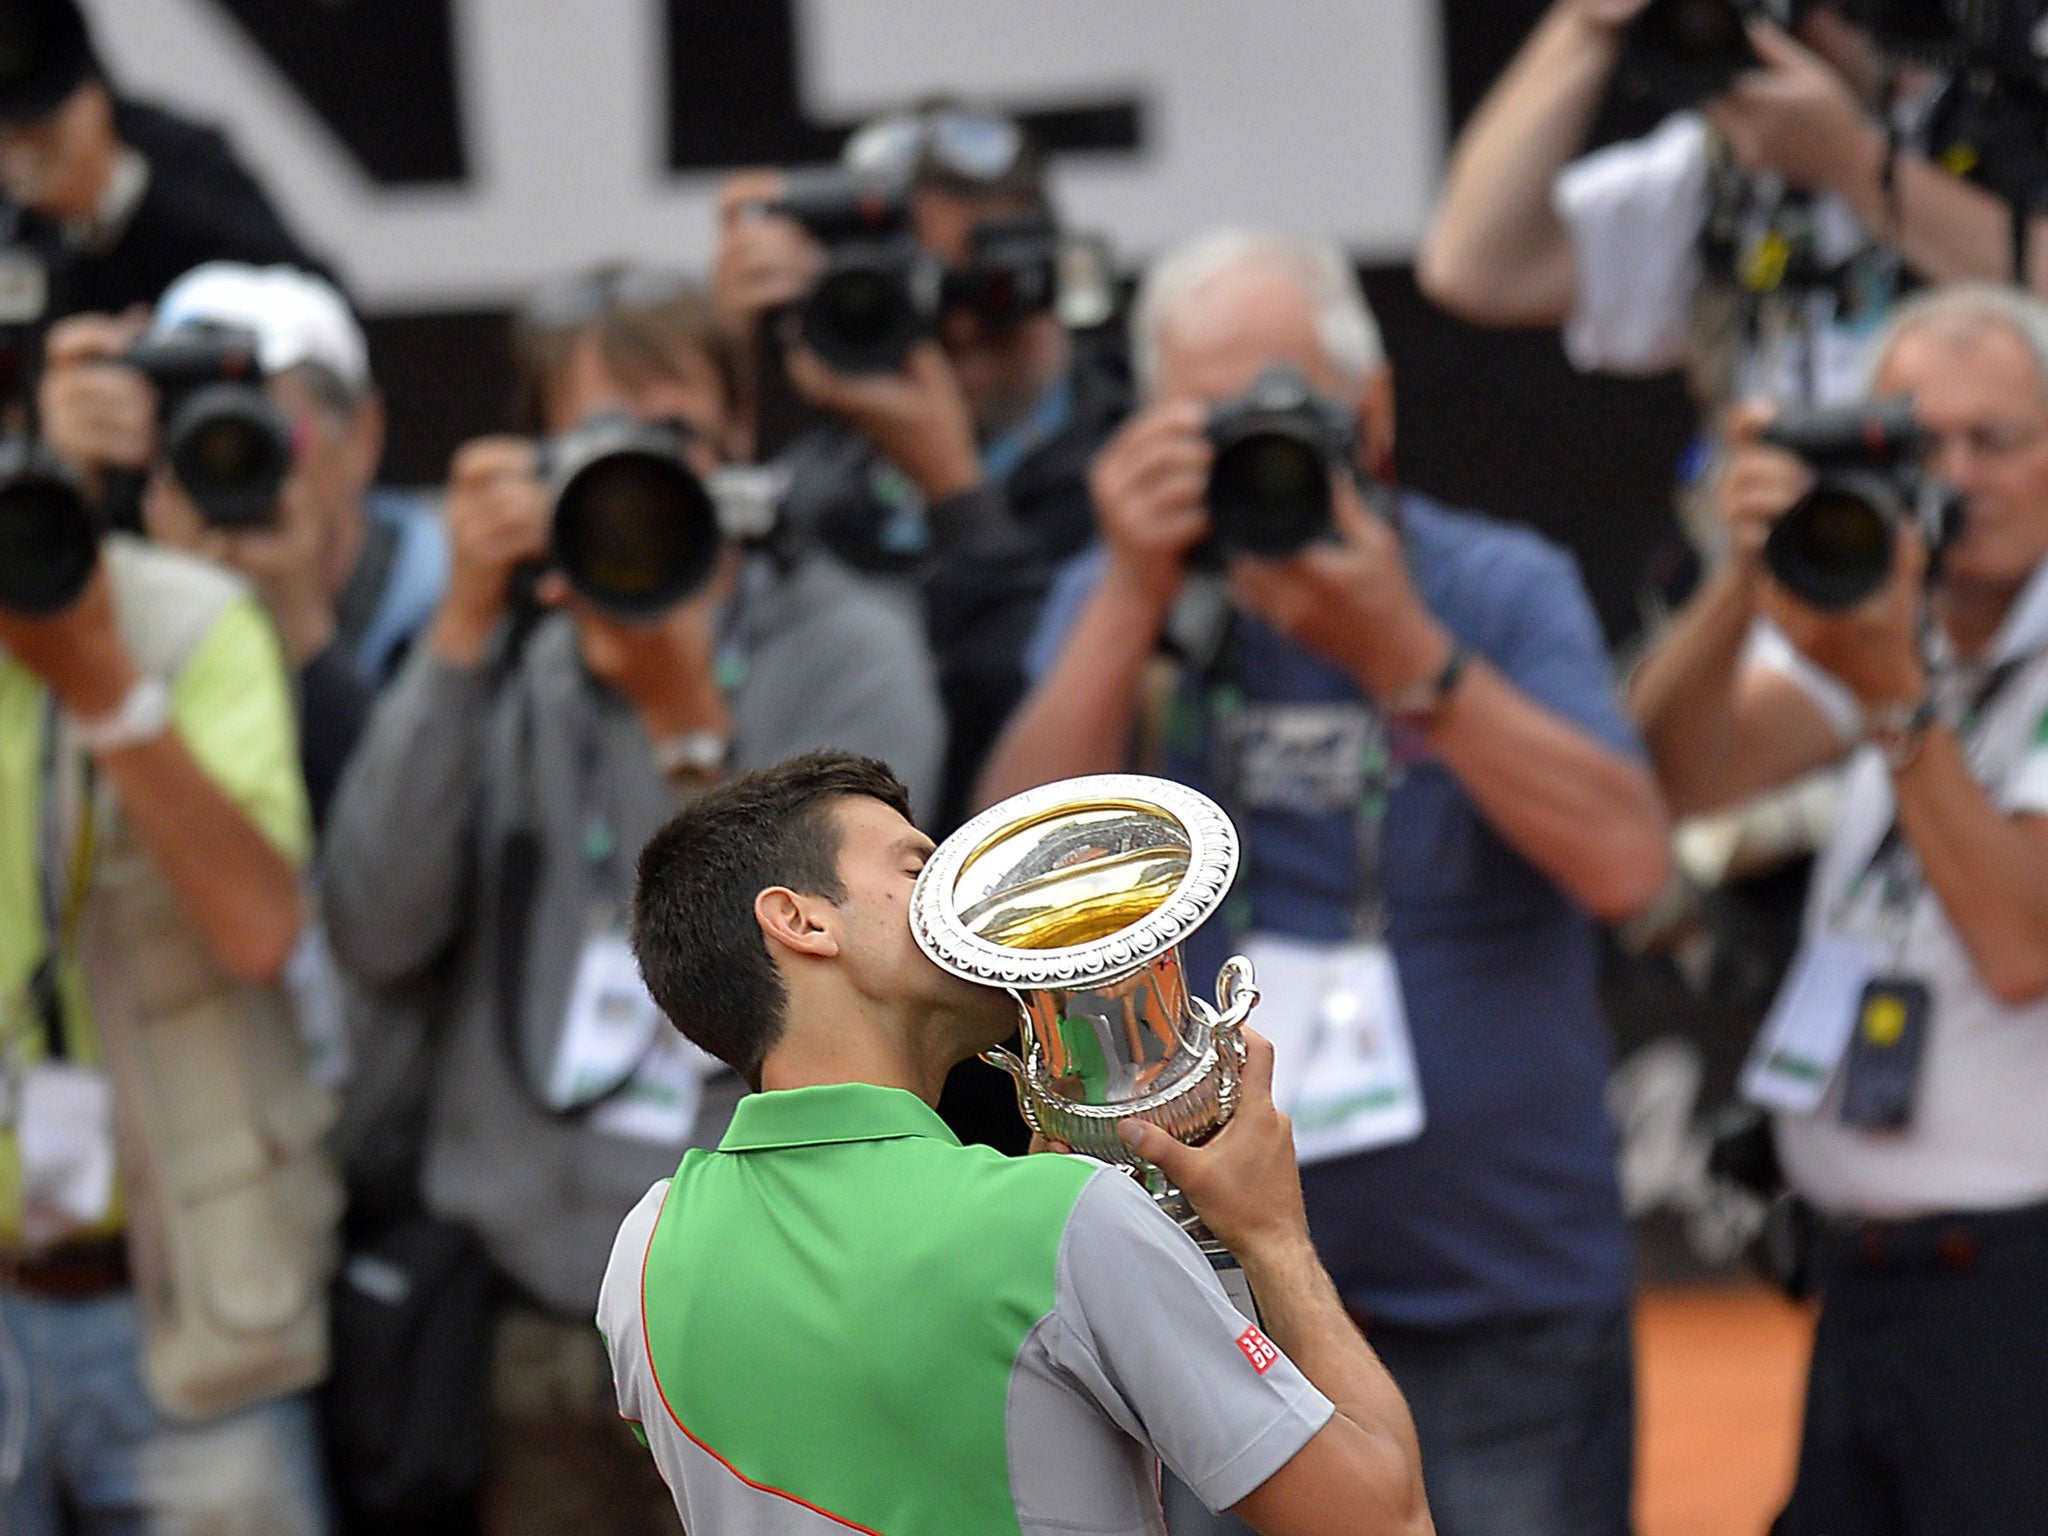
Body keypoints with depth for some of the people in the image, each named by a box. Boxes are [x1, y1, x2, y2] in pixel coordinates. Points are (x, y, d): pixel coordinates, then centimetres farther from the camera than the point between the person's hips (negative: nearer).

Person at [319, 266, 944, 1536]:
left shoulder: (849, 653, 0)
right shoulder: (508, 664, 9)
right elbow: (377, 936, -6)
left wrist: (686, 719, -20)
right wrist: (463, 632, -9)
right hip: (536, 1321, 3)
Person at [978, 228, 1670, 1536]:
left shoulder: (1503, 588, -1)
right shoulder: (1119, 603, 4)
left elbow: (1625, 863, -17)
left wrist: (1402, 653, -23)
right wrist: (1135, 596, -19)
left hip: (1509, 1301, -1)